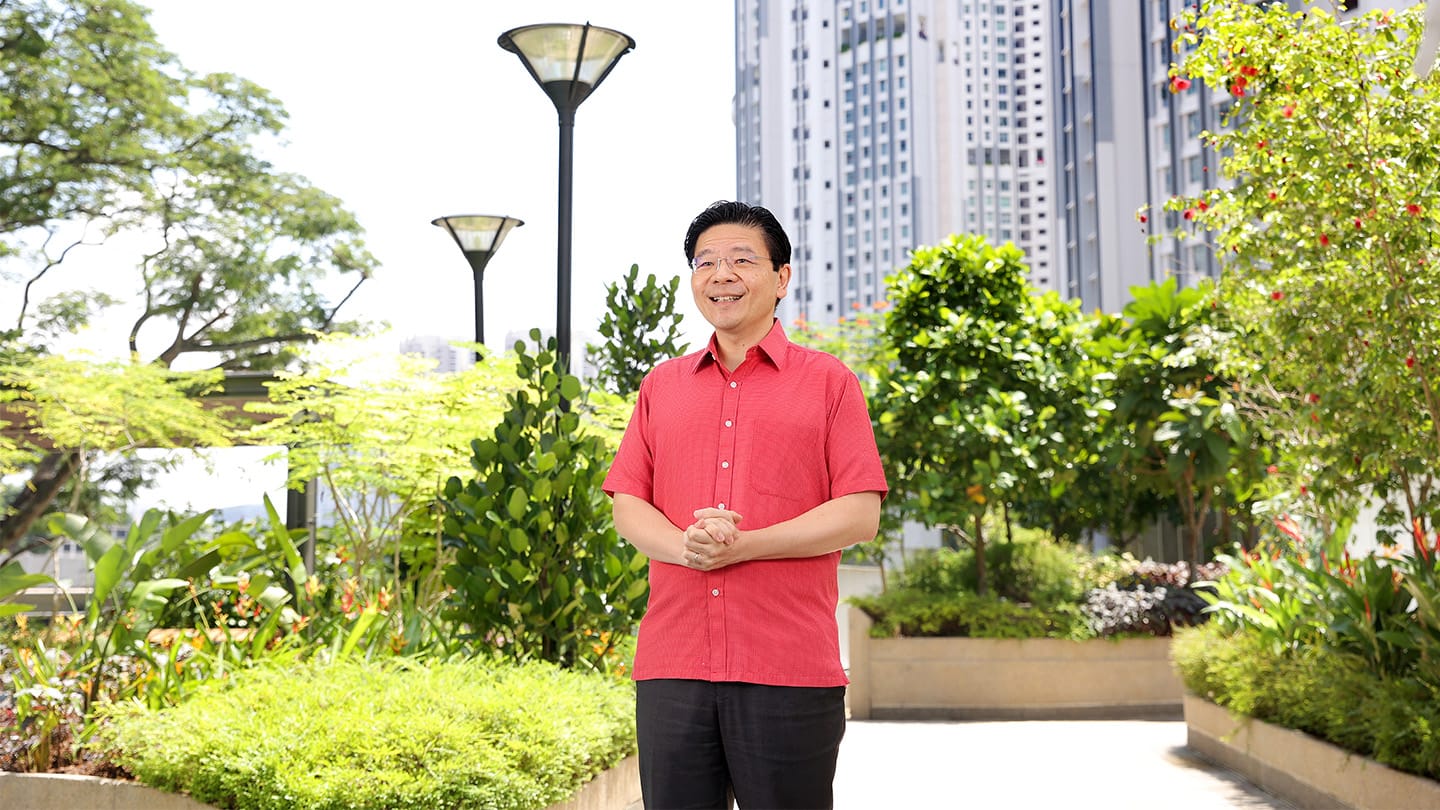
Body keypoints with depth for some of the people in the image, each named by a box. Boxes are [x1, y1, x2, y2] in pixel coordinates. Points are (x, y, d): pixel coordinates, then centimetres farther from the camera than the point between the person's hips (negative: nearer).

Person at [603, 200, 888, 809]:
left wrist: (742, 545, -14)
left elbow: (860, 515, -3)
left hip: (790, 670, -3)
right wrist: (686, 546, -11)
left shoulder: (828, 381, 5)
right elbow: (626, 506, 11)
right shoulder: (661, 385, 16)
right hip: (671, 666, 3)